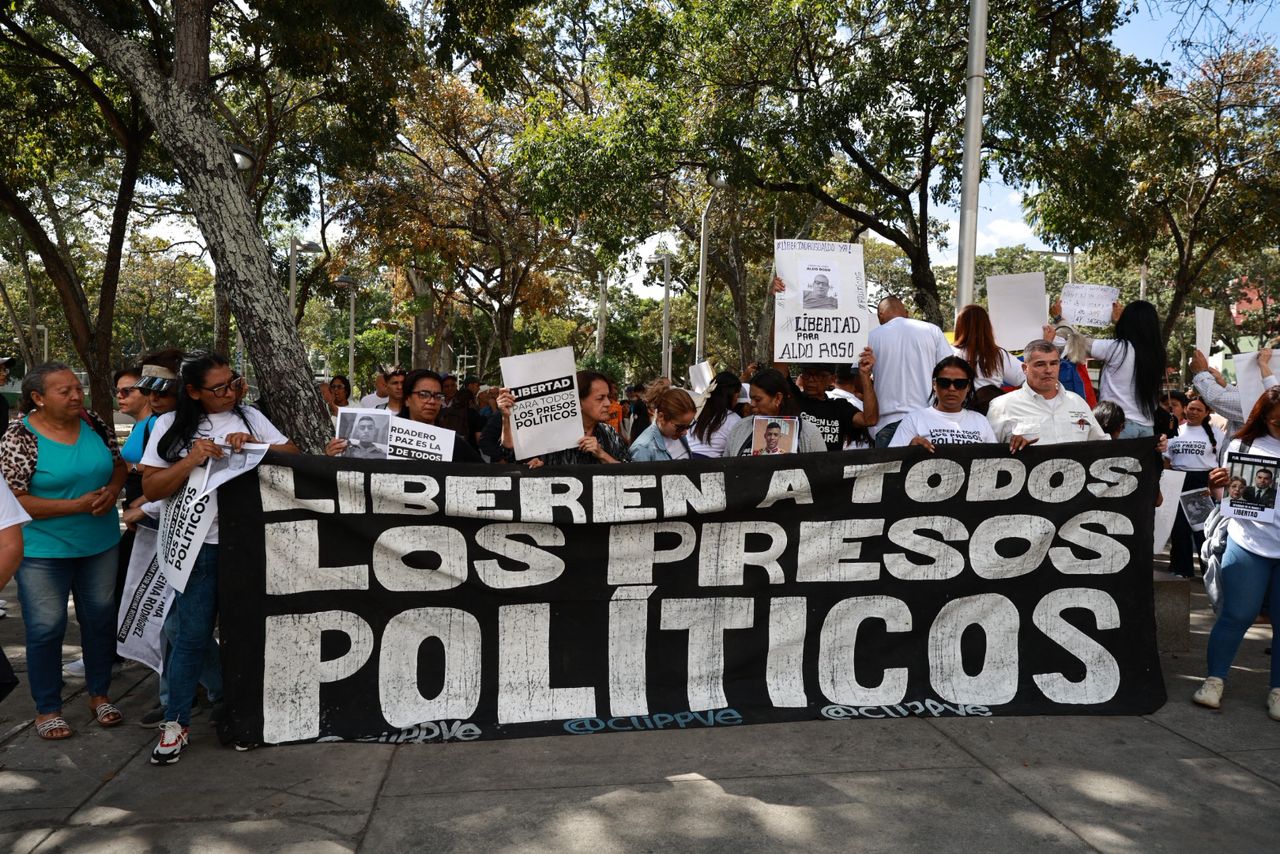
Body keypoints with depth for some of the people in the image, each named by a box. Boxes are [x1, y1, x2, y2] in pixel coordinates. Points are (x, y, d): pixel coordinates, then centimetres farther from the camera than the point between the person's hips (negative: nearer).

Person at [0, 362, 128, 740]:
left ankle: (99, 693, 31)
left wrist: (113, 489, -9)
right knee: (46, 628, 4)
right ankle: (47, 708, 21)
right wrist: (78, 505, -22)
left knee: (100, 617, 13)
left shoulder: (94, 424, 0)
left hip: (100, 545, 5)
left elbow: (119, 464, 13)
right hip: (44, 551, -4)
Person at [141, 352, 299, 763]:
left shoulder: (249, 417, 8)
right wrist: (192, 460, -17)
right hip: (199, 544, -2)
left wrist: (256, 445, -11)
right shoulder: (172, 426, 2)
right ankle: (176, 721, 15)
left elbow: (293, 455, 6)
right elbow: (151, 487, -3)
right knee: (192, 634, 1)